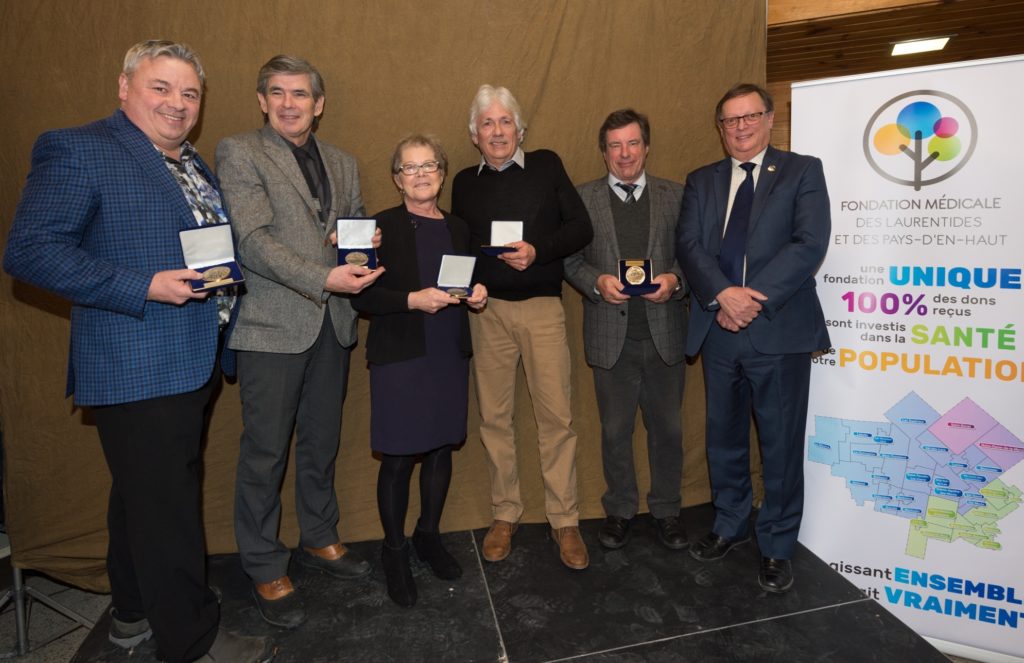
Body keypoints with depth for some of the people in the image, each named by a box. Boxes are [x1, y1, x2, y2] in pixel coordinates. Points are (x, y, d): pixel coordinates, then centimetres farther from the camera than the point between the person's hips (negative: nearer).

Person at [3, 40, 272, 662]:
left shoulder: (194, 165, 15)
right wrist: (144, 288, -24)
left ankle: (135, 612, 39)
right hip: (136, 369, -9)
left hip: (193, 364, 9)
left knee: (145, 496, 21)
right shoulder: (78, 150, -10)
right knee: (165, 506, 2)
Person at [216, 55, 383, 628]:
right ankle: (265, 570, 19)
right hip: (273, 324, -5)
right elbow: (252, 240, -14)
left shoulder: (343, 164, 15)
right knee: (266, 450, 3)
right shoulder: (239, 153, -2)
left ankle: (319, 539, 35)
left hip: (333, 324, 6)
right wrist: (325, 279, -24)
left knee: (322, 441, 16)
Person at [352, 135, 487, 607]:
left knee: (441, 448, 13)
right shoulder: (382, 227, -4)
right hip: (400, 357, -5)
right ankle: (394, 551, 22)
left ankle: (429, 536, 33)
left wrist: (476, 295, 0)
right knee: (398, 458, 1)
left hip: (450, 354, 5)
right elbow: (362, 297, -11)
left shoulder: (458, 228, 12)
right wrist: (412, 300, -23)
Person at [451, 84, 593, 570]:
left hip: (542, 307, -2)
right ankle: (505, 515, 22)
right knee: (494, 417, 7)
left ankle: (565, 521, 13)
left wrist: (538, 251, -15)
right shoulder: (464, 183, 13)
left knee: (556, 416, -2)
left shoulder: (547, 165, 6)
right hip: (487, 310, 2)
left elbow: (581, 228, 1)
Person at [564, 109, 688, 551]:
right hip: (611, 336, -1)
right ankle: (619, 510, 31)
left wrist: (674, 279, -14)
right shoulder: (583, 198, 3)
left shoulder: (675, 196, 6)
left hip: (664, 333, 1)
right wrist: (596, 281, -15)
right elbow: (570, 259, 3)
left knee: (667, 428, 12)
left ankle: (666, 510, 31)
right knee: (615, 431, 12)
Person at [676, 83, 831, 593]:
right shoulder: (701, 181, 13)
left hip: (779, 329, -3)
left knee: (781, 443, 6)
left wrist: (753, 300, -18)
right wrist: (723, 294, -18)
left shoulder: (802, 171, 3)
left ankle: (776, 546, 24)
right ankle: (730, 524, 36)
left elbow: (810, 244, -10)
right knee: (723, 437, 15)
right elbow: (688, 244, -1)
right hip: (718, 328, 3)